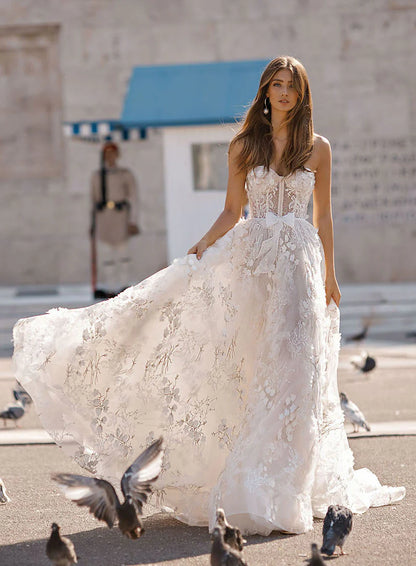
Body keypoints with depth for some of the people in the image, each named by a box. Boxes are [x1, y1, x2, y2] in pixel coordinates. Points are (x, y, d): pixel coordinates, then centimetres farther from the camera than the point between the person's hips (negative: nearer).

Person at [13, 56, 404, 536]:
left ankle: (277, 494, 6)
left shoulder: (318, 148, 5)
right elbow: (231, 212, 9)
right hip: (250, 258, 1)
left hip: (300, 261, 0)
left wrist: (329, 276, 9)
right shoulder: (243, 146, 6)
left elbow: (323, 216, 9)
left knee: (292, 370, -3)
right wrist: (201, 249, -4)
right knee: (243, 367, -2)